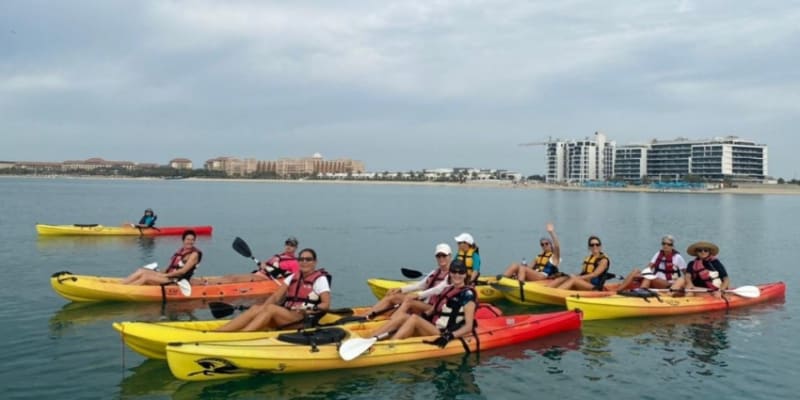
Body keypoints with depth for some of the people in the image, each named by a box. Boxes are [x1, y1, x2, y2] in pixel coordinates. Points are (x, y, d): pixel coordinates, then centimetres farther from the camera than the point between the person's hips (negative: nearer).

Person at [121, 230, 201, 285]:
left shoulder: (194, 254, -7)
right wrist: (162, 273, 2)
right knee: (141, 271, -5)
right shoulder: (181, 250, 16)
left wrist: (165, 275, -15)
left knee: (147, 277, -20)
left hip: (177, 281, -8)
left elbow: (183, 271, -15)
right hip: (169, 276, 8)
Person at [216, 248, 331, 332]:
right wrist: (262, 308, -13)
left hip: (305, 320, -6)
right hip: (285, 315, 6)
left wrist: (309, 309, -26)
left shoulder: (320, 279, 1)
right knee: (256, 309, -19)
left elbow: (326, 304, -9)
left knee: (271, 308, -29)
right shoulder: (293, 277, 17)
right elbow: (276, 296, 6)